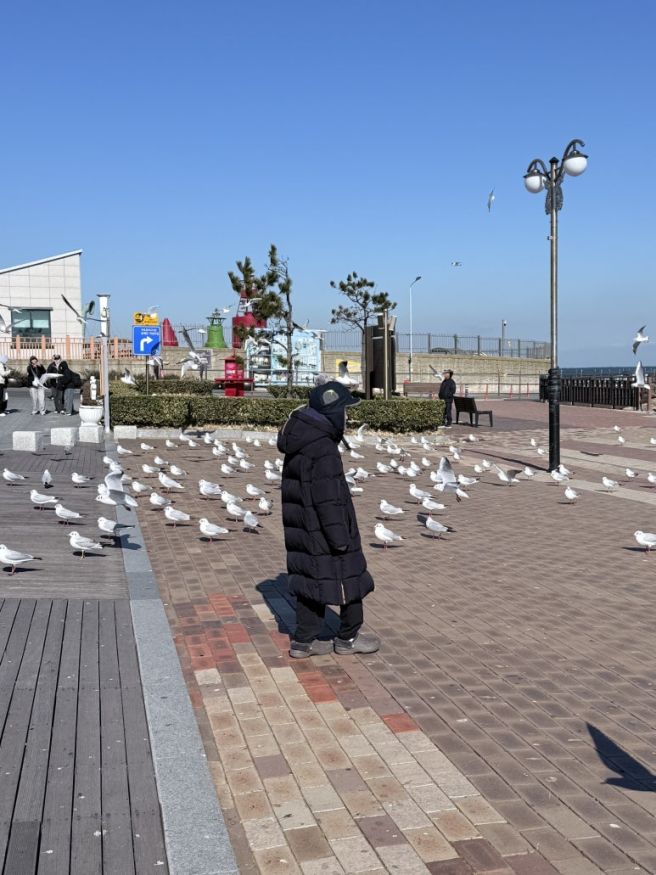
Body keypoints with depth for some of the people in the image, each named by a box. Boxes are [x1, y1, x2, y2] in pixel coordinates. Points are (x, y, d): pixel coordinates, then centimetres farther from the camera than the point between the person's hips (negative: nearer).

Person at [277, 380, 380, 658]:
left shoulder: (298, 442, 8)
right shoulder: (323, 449, -23)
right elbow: (329, 499, -23)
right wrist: (340, 538, -18)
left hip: (302, 532, 9)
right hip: (324, 535, -9)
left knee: (311, 582, 15)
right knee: (351, 580, 7)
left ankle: (304, 641, 21)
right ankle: (348, 638, 20)